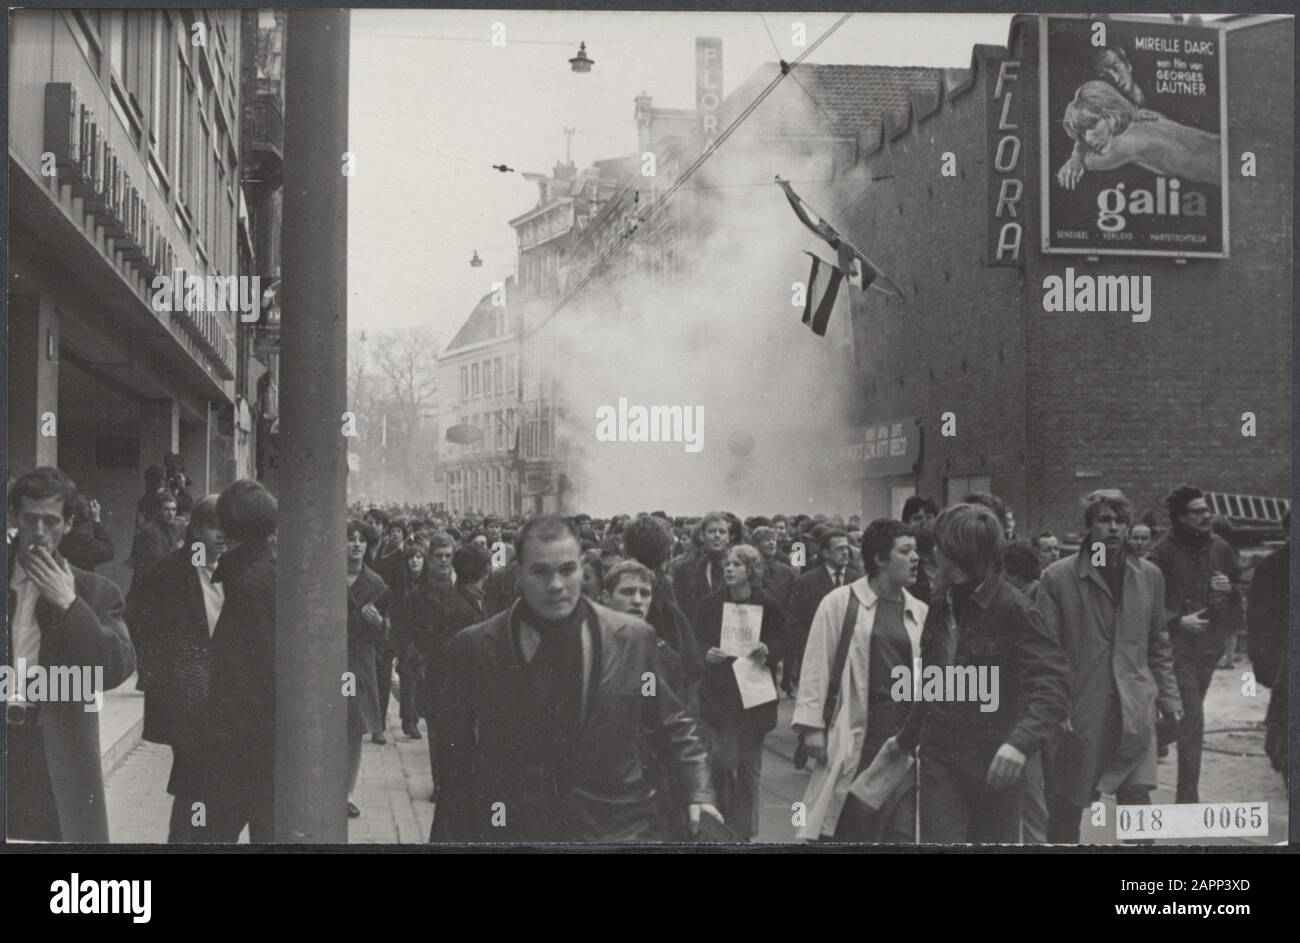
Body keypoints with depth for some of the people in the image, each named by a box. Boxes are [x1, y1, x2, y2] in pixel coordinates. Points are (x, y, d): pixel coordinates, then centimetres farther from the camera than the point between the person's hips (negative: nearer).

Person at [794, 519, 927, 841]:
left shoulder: (920, 612, 9)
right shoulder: (841, 602, -2)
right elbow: (817, 667, -2)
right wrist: (812, 725, -6)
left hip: (908, 737, 4)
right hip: (857, 735, -4)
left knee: (903, 830, 4)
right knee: (846, 828, 3)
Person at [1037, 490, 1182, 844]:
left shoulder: (1150, 576, 6)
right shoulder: (1058, 577, -5)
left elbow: (1158, 644, 13)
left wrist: (1168, 696, 9)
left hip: (1134, 709, 2)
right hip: (1078, 709, -2)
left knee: (1137, 798, -6)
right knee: (1067, 802, 9)